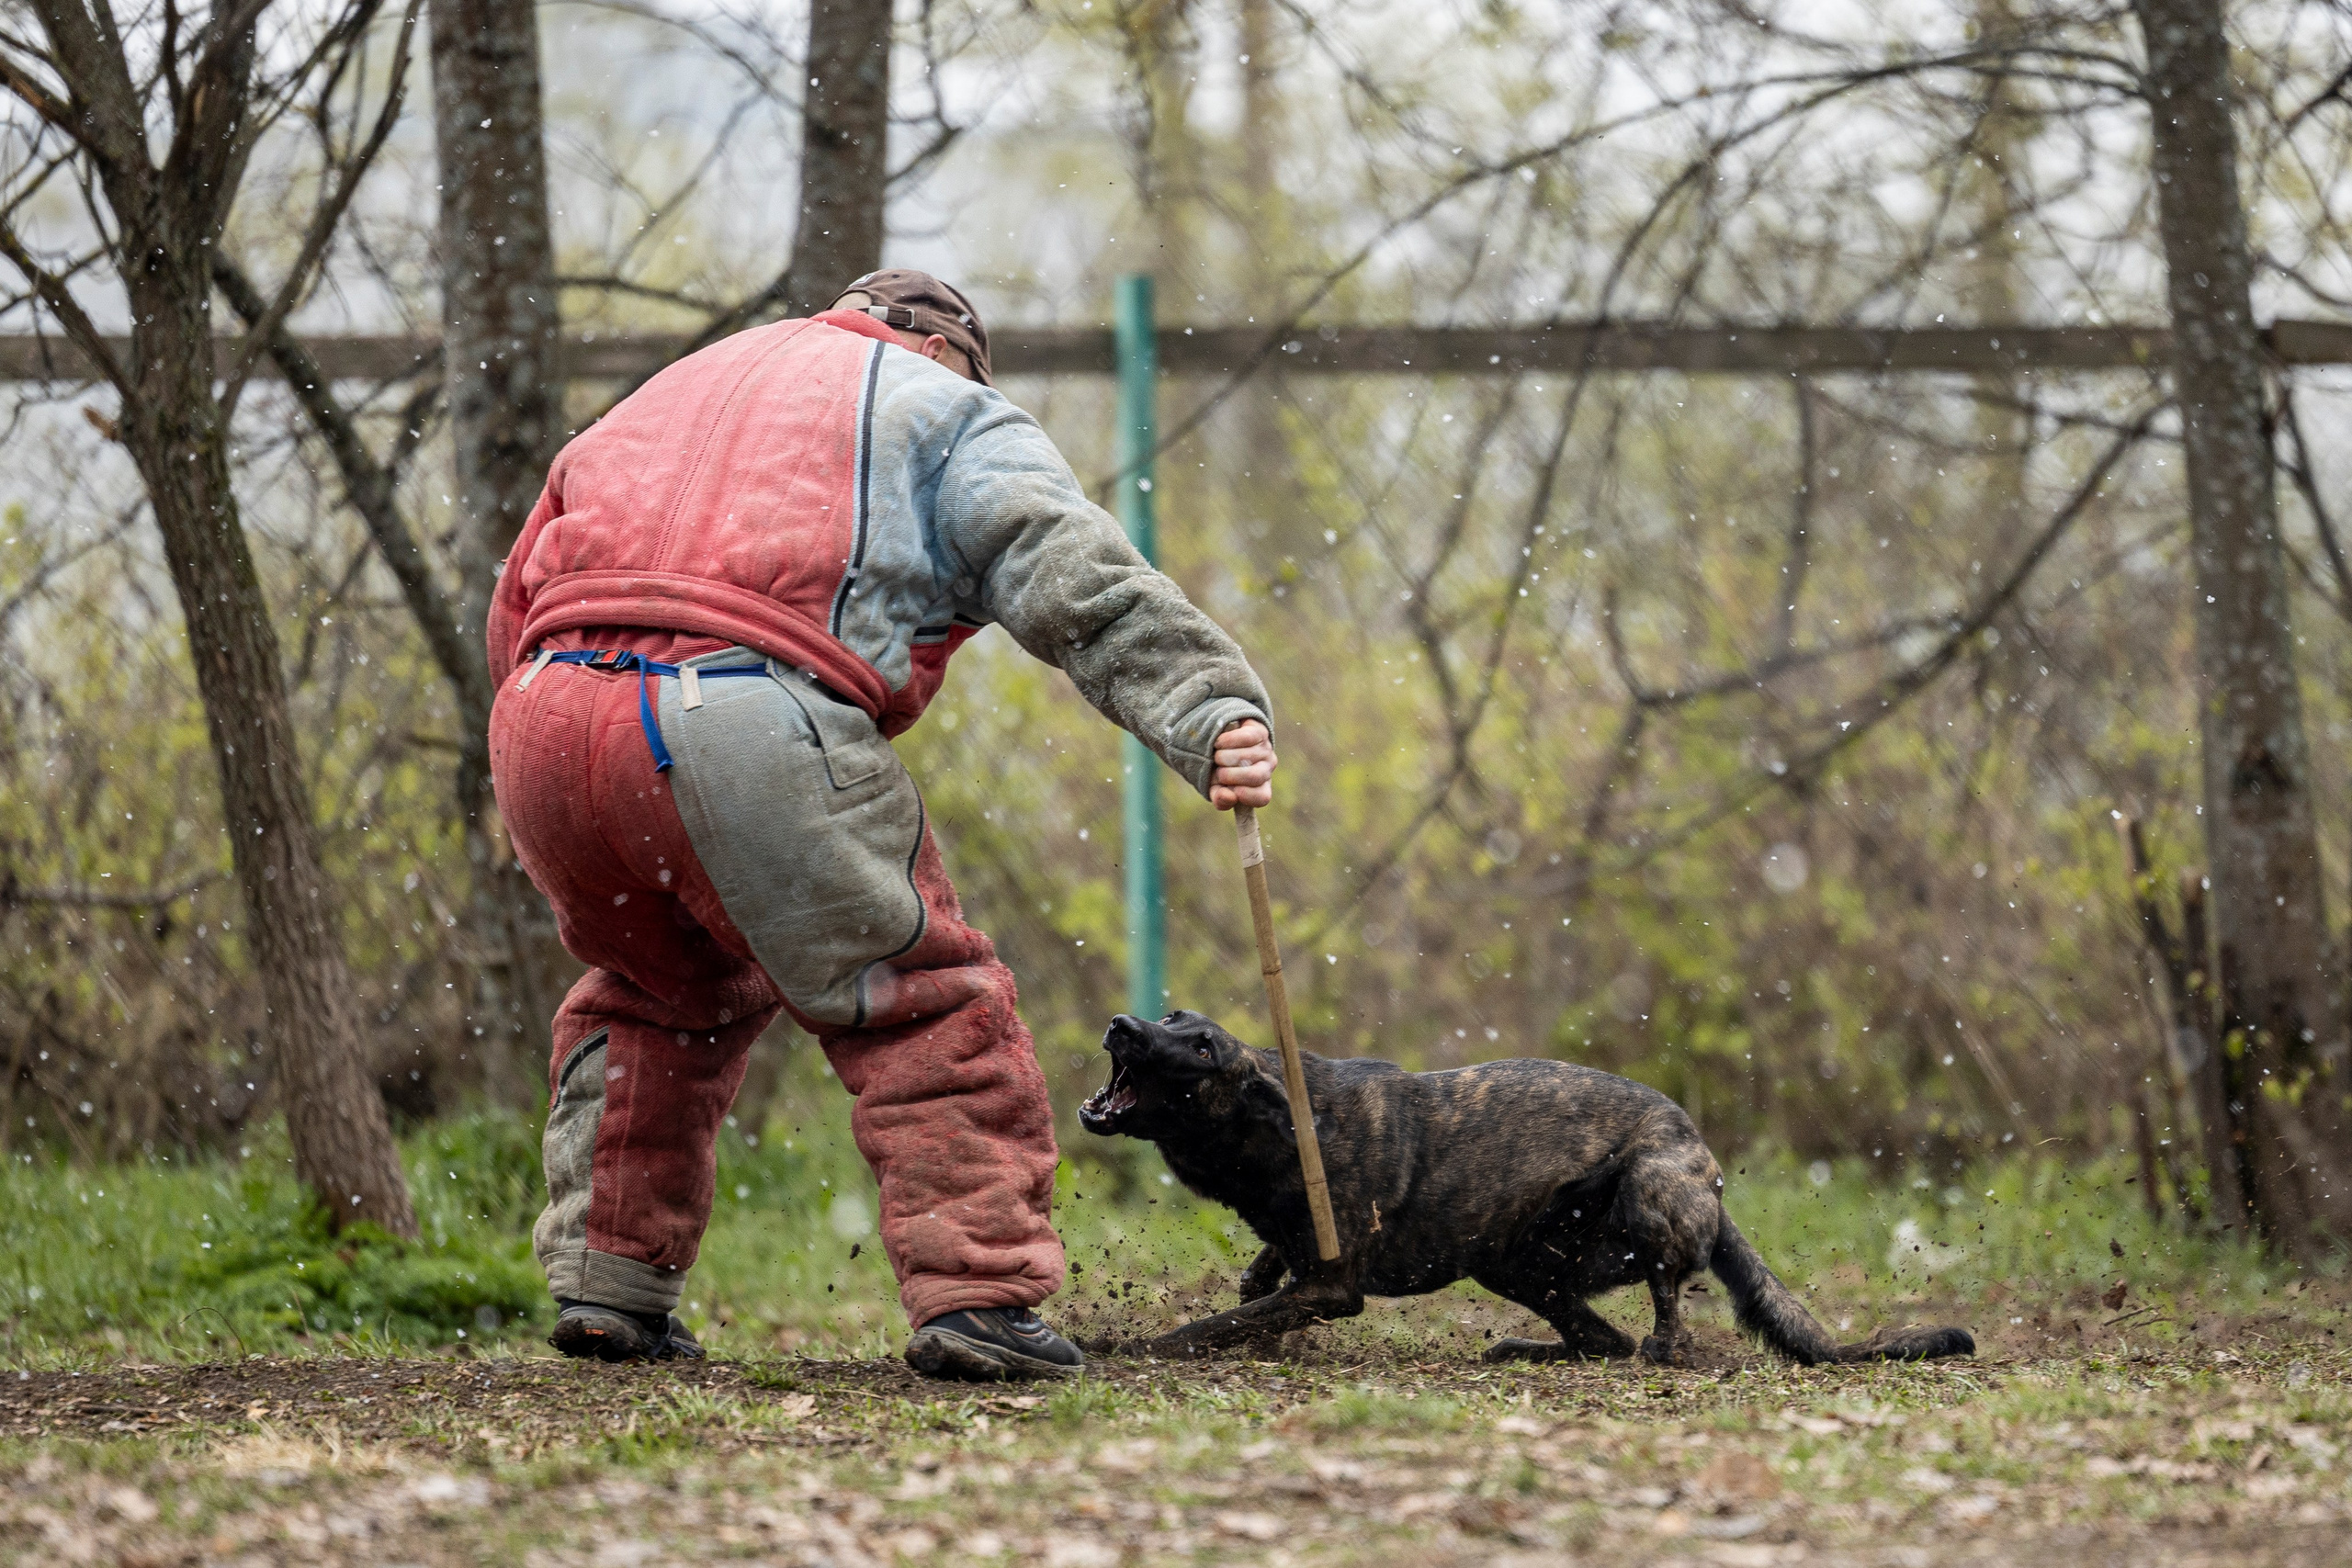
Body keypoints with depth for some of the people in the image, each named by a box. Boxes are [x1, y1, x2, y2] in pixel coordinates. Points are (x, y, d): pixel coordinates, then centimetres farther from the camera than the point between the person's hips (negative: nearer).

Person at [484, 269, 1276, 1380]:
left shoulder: (675, 390, 36)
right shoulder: (945, 415, 18)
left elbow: (515, 610, 35)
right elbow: (1079, 583, 1)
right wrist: (1215, 717, -10)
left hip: (541, 717, 6)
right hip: (746, 729, -6)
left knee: (658, 990, 29)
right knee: (922, 1006, 5)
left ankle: (605, 1282, 25)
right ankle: (977, 1293, -5)